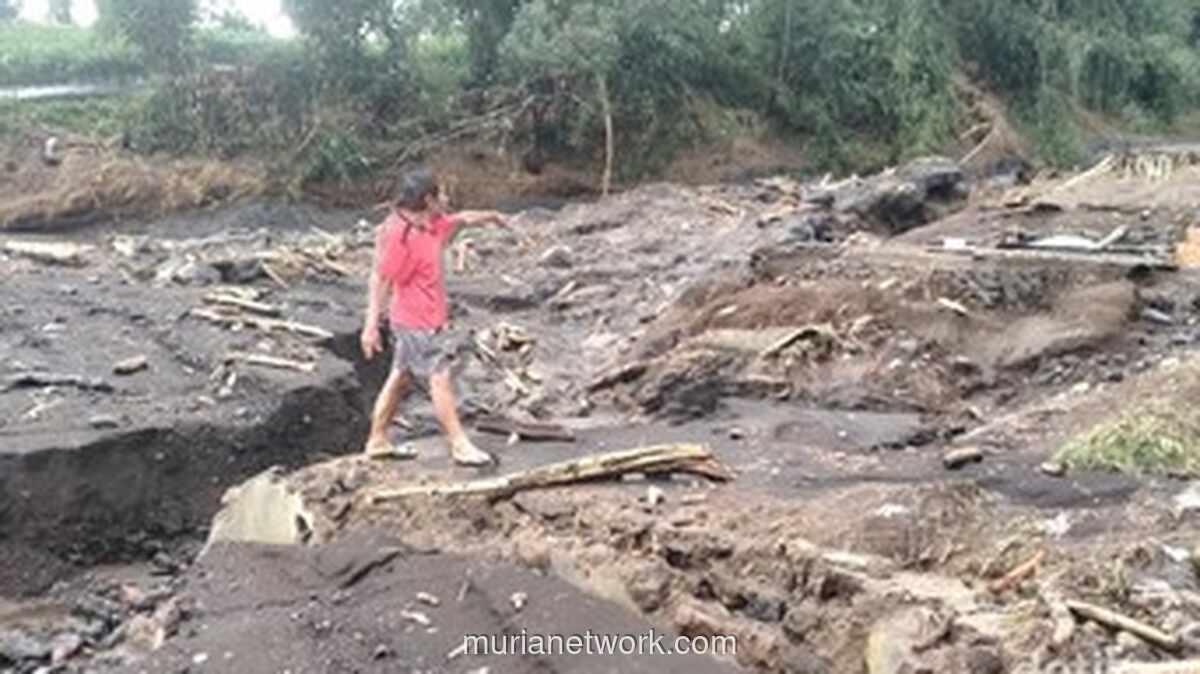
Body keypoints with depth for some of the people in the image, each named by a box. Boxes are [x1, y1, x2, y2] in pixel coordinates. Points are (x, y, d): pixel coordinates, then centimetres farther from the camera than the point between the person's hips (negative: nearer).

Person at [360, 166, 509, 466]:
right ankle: (460, 446, 3)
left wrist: (490, 216, 38)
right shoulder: (401, 236, -21)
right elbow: (379, 280, -20)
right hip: (417, 322, -10)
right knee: (439, 379, -4)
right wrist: (371, 325, -22)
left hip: (430, 319, 10)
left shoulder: (433, 224, 6)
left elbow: (461, 219, 26)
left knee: (400, 378, 15)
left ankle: (378, 441, 25)